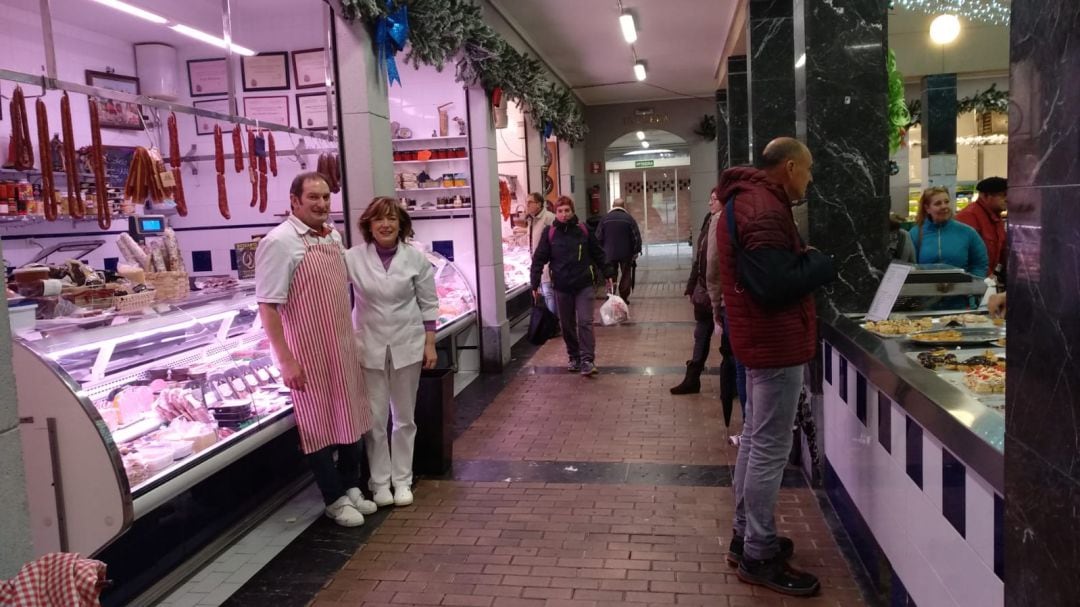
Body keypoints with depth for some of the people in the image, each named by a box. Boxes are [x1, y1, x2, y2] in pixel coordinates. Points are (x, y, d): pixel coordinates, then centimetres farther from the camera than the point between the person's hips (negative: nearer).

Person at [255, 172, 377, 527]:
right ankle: (335, 500, 22)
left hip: (342, 346, 7)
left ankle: (351, 488, 33)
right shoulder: (280, 242, -16)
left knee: (350, 416, 16)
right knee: (320, 424, 6)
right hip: (308, 351, -7)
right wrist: (285, 360, -20)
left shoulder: (334, 237, 8)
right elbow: (267, 306, -18)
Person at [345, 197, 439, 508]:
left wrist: (430, 344, 0)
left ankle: (402, 480, 24)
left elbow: (428, 304, 2)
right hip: (370, 347, 0)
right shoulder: (353, 257, -4)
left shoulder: (416, 258, -3)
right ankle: (379, 481, 19)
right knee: (375, 419, 4)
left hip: (407, 346, 1)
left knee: (404, 417, 11)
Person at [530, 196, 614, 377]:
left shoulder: (583, 231, 0)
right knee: (567, 325, 10)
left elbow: (598, 254, 9)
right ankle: (574, 357, 24)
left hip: (584, 285, -1)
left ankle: (588, 360, -8)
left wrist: (608, 274, 11)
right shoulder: (550, 234, -1)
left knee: (585, 322, -8)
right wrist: (535, 284, -6)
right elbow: (539, 260, -1)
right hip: (562, 287, 1)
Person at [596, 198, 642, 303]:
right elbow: (637, 237, -6)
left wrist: (601, 252, 13)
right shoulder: (629, 218, -4)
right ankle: (624, 297, 6)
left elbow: (598, 237, 3)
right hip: (625, 254, -1)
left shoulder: (605, 218, 1)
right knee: (626, 276, 9)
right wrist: (636, 251, 2)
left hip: (609, 254, 1)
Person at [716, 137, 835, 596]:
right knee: (770, 450, -3)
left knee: (755, 439, 18)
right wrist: (819, 261, -11)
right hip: (777, 342, -11)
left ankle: (745, 537, 30)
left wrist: (802, 260, -1)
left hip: (760, 339, 11)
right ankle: (759, 557, 7)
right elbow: (779, 285, -27)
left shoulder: (745, 201, 14)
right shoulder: (765, 209, -20)